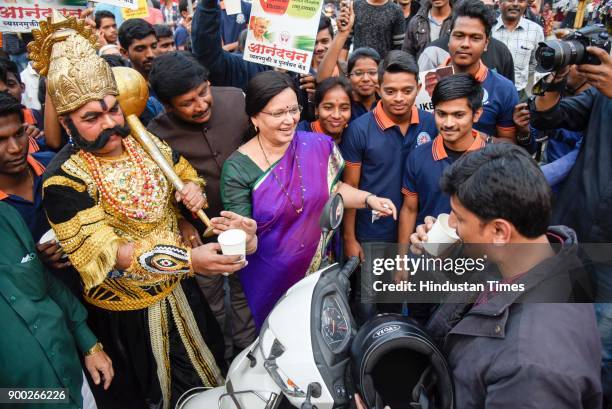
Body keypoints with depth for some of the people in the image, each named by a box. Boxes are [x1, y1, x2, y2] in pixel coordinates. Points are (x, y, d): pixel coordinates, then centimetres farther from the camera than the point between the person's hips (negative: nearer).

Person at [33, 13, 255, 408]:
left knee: (207, 369, 25)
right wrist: (189, 260, -43)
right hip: (126, 310, -5)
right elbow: (108, 252, -31)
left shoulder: (146, 143, -7)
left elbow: (187, 175, 10)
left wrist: (194, 190, -15)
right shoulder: (64, 180, -23)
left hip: (179, 289, 5)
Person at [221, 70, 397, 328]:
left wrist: (368, 199, -10)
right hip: (270, 278, -2)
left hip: (319, 267, 3)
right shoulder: (238, 168, -20)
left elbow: (334, 188, 6)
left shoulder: (318, 146, -11)